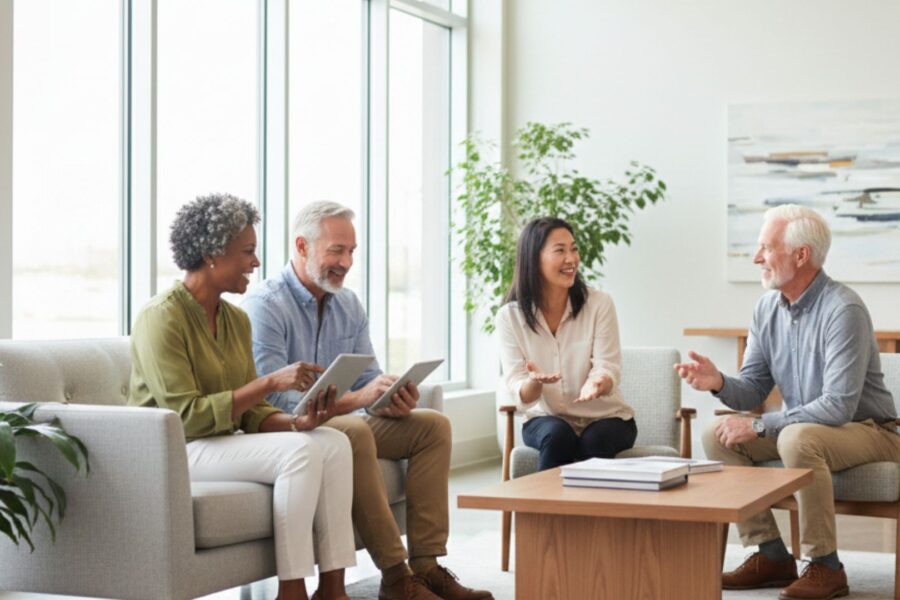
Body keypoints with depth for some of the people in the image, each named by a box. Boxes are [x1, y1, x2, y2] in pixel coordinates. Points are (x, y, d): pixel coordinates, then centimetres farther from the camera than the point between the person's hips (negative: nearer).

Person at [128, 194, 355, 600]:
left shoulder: (236, 320, 10)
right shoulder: (161, 318, -15)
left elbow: (251, 413, 9)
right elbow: (186, 417, -22)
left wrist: (297, 423, -13)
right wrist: (270, 382, -25)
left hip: (222, 442, 8)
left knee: (333, 444, -15)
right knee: (299, 453, -28)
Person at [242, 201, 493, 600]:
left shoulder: (349, 304, 11)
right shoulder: (264, 305, -14)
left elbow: (367, 378, 10)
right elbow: (274, 398, -24)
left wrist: (391, 398, -17)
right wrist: (355, 399, -35)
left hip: (347, 421, 8)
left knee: (433, 425, -8)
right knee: (353, 431, -36)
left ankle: (426, 565, -15)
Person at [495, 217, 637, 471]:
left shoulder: (599, 303, -8)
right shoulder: (509, 316, -5)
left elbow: (609, 369, -13)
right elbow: (521, 395, -9)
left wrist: (599, 382, -38)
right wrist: (534, 382, -33)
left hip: (605, 417, 0)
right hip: (546, 419, 0)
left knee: (594, 440, -32)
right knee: (557, 436, -32)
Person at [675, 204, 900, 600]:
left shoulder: (843, 310, -24)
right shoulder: (768, 308, 1)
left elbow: (838, 406, -29)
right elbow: (753, 390, 3)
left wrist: (759, 426, -26)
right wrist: (719, 384, -21)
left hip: (865, 430, -8)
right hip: (803, 425, 8)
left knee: (797, 438, -37)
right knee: (717, 436, -8)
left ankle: (826, 567, -21)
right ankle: (771, 555, -3)